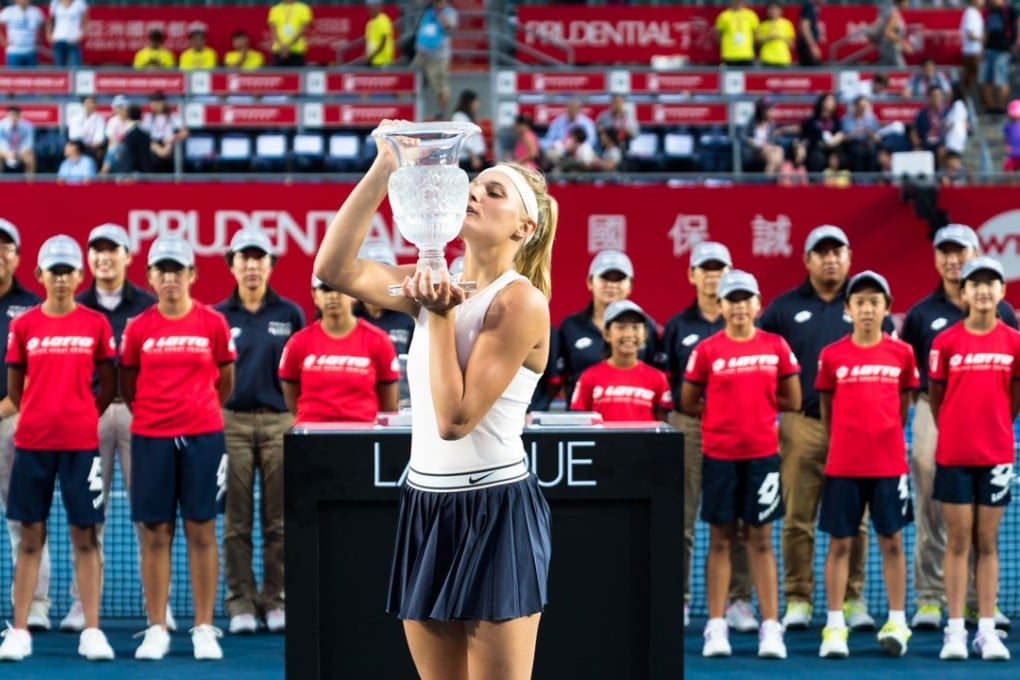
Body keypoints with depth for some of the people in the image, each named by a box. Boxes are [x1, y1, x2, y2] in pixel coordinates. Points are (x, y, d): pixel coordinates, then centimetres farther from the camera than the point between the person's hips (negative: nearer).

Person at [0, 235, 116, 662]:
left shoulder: (96, 324, 3)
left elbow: (108, 386, 9)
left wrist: (81, 416, 2)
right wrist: (40, 417, 7)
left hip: (81, 442, -1)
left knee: (85, 535, 0)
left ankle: (92, 632, 3)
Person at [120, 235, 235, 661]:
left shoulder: (213, 324, 2)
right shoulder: (138, 328, 3)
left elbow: (225, 381, 11)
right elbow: (128, 386, 13)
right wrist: (150, 415, 11)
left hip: (202, 437, -1)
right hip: (151, 438, 1)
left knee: (201, 530, 2)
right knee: (155, 533, 2)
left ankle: (204, 628, 6)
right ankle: (156, 629, 7)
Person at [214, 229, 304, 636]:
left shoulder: (290, 314, 7)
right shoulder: (217, 317, 8)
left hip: (279, 421, 0)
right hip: (232, 422, 0)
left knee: (278, 520, 1)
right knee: (236, 521, 1)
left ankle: (276, 601, 7)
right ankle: (240, 602, 5)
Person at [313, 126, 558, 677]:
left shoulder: (521, 301, -13)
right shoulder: (440, 283, 8)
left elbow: (454, 418, -18)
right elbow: (333, 268, 0)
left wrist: (439, 316, -16)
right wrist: (384, 168, -4)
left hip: (494, 514, -7)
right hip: (426, 509, 7)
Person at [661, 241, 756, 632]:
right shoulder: (678, 327, 11)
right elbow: (666, 382, 11)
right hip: (688, 425, 1)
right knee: (681, 518, 0)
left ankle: (739, 601, 4)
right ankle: (678, 599, 5)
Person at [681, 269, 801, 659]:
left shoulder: (776, 347, 3)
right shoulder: (707, 350, 0)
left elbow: (791, 401, 6)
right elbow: (688, 404, 4)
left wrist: (756, 404, 3)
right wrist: (724, 411, 0)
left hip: (762, 454, 0)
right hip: (719, 454, 0)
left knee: (760, 540, 3)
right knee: (721, 540, 4)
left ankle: (771, 627, 3)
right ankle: (716, 628, 7)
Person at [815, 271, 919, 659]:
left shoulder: (901, 353, 2)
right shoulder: (832, 356, 0)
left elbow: (903, 406, 12)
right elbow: (826, 409, 9)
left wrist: (884, 440, 11)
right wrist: (845, 445, 10)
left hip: (889, 463, 1)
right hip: (843, 464, -1)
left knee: (892, 541, 5)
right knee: (840, 543, 2)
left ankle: (897, 624, 12)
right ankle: (835, 627, 5)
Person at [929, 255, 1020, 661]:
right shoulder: (946, 341, -4)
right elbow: (935, 396, 5)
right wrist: (955, 433, 9)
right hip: (953, 455, -1)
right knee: (958, 541, 2)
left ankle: (987, 630, 7)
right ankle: (955, 630, 4)